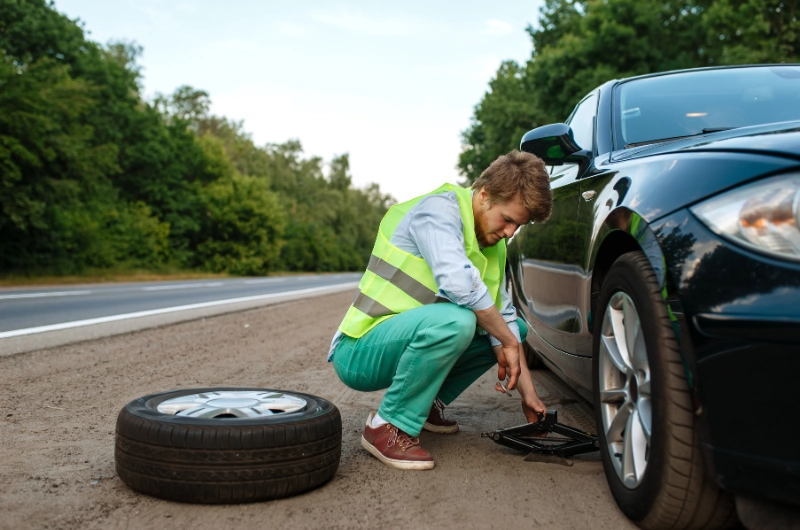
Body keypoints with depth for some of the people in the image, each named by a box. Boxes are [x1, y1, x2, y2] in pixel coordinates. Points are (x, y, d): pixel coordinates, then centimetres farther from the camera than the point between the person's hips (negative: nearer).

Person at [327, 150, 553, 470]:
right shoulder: (439, 208, -18)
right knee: (455, 319, -36)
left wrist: (528, 393, 3)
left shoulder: (492, 245, 9)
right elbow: (457, 282, -34)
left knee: (515, 327, 10)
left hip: (408, 338, 9)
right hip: (358, 353, -9)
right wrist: (508, 342, -21)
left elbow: (502, 314, 9)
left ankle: (428, 403, 13)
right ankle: (388, 426, -17)